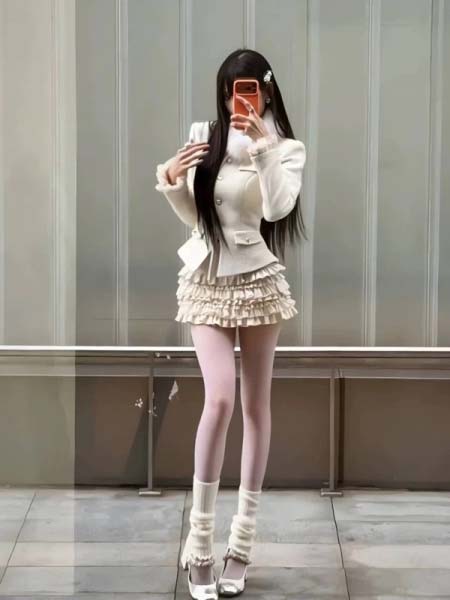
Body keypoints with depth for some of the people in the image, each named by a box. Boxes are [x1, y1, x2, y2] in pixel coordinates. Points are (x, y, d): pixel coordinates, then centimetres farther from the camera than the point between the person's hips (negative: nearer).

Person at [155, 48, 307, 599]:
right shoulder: (204, 136, 5)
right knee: (220, 399, -15)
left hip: (258, 281, 0)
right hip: (206, 283, 0)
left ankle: (242, 537, 17)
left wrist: (262, 145, -25)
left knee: (255, 405, 6)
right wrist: (171, 180, -10)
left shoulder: (287, 147, -1)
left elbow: (278, 207, -19)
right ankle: (199, 538, -6)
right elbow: (191, 215, 9)